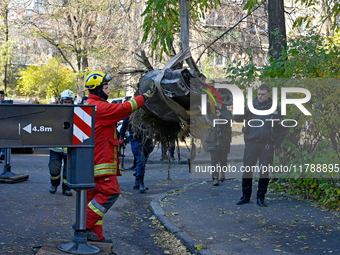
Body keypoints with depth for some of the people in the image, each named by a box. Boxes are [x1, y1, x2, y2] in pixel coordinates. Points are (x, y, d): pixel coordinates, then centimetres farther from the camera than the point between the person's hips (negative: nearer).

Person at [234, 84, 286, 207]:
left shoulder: (275, 108, 3)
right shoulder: (252, 105, 7)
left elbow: (282, 128, 7)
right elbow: (236, 118, 2)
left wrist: (276, 144, -2)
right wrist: (245, 109, -15)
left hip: (267, 145, -1)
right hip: (251, 143, 1)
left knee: (264, 172, 2)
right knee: (247, 170, 3)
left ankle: (260, 198, 15)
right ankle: (245, 196, 15)